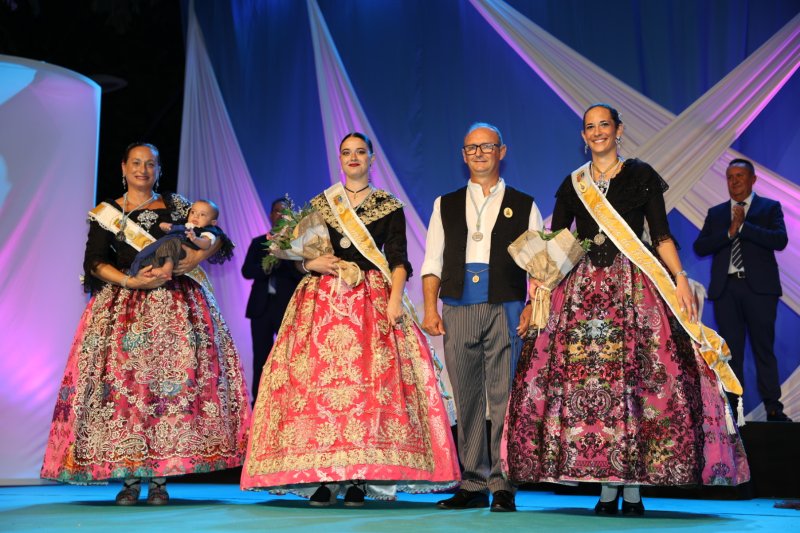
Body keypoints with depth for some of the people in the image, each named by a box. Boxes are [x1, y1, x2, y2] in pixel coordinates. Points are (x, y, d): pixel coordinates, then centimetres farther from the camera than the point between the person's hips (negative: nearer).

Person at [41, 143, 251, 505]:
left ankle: (159, 478, -9)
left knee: (172, 380, -11)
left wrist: (198, 256, -11)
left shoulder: (175, 205, 13)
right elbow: (94, 262, 2)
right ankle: (129, 478, -6)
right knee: (123, 380, -10)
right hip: (123, 307, 0)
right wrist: (132, 281, -12)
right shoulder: (105, 212, 12)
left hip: (175, 306, 0)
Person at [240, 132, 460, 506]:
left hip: (373, 301, -2)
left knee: (371, 380, -13)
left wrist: (395, 300, -15)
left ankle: (359, 478, -10)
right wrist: (312, 263, -8)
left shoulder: (390, 207, 9)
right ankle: (323, 476, -7)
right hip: (323, 302, 2)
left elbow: (398, 259, 0)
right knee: (317, 380, -10)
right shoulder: (318, 204, 15)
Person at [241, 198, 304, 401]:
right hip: (262, 306, 3)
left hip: (288, 306, -3)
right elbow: (247, 271, 0)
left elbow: (303, 274, -10)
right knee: (261, 358, 7)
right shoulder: (258, 242, 13)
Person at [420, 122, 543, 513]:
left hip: (505, 308, -2)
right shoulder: (446, 205, 17)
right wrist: (430, 309, 1)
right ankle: (473, 484, 10)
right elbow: (433, 261, 13)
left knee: (503, 398, -5)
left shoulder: (523, 206, 12)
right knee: (466, 398, 4)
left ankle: (503, 485, 1)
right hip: (458, 309, 2)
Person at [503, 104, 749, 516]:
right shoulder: (572, 185, 14)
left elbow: (661, 235, 3)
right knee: (587, 380, -6)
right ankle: (607, 486, 1)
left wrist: (680, 278, -10)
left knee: (636, 379, -9)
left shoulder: (641, 176, 8)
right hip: (584, 289, 2)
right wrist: (538, 289, 1)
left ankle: (634, 486, -3)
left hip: (634, 286, -2)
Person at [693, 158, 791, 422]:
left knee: (764, 349, -1)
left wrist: (743, 226, -14)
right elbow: (699, 247, 3)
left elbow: (780, 240, -10)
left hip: (758, 287, -2)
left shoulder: (770, 207, 7)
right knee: (731, 351, 3)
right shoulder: (716, 213, 15)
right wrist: (729, 232, -11)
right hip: (725, 289, 3)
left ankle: (773, 408, 2)